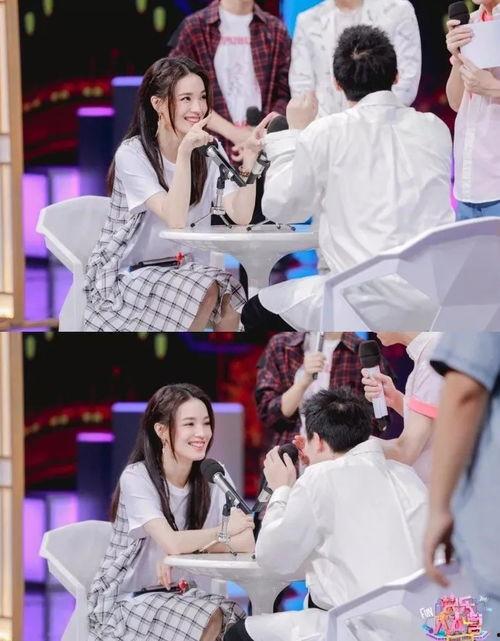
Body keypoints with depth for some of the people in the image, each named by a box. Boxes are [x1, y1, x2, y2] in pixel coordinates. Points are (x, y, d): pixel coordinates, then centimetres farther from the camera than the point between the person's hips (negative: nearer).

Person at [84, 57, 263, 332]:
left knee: (232, 299, -24)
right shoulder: (132, 154, -13)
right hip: (127, 275, -5)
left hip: (182, 270, 5)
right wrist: (184, 151, -32)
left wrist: (249, 156, -24)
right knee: (206, 292, -28)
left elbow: (240, 216, -13)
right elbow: (176, 219, -26)